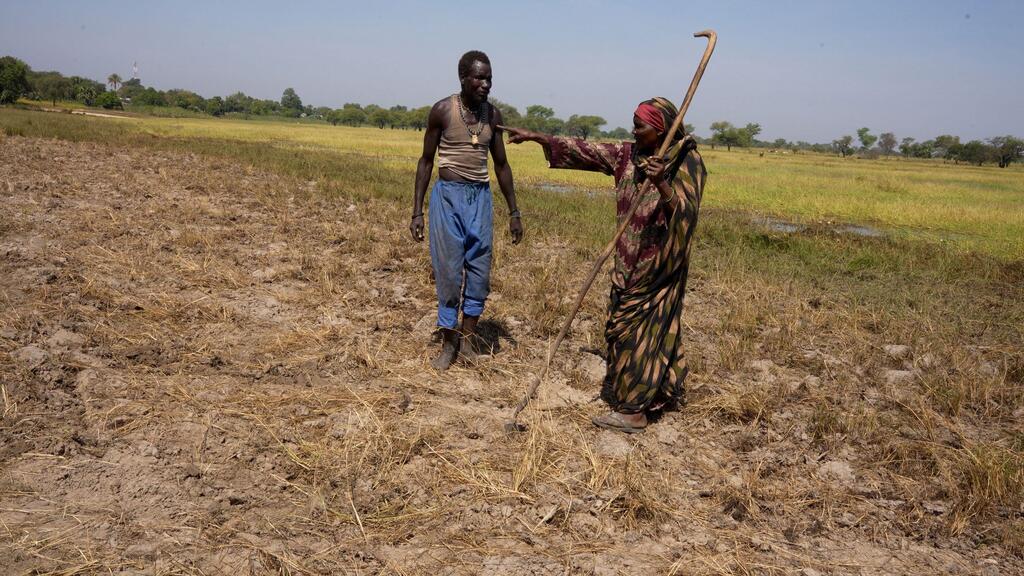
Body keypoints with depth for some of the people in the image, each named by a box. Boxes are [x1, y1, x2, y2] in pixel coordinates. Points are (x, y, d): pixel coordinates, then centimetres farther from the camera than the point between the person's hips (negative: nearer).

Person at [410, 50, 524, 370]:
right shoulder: (442, 110, -7)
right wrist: (417, 211, -5)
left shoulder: (493, 115, 3)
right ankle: (448, 342, 14)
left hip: (480, 198, 4)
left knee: (479, 271, 4)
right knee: (449, 271, 0)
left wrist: (514, 211, 8)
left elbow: (501, 165, 11)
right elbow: (426, 161, -1)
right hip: (448, 195, -3)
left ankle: (468, 338, 19)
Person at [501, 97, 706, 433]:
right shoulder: (628, 155, 5)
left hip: (659, 266, -7)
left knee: (637, 329, -5)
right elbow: (583, 151, 6)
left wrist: (662, 185, -40)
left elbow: (687, 212, -24)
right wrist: (536, 138, 4)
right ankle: (661, 393, 28)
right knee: (625, 326, 13)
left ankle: (632, 410, 5)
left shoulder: (687, 163, -12)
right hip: (630, 263, 7)